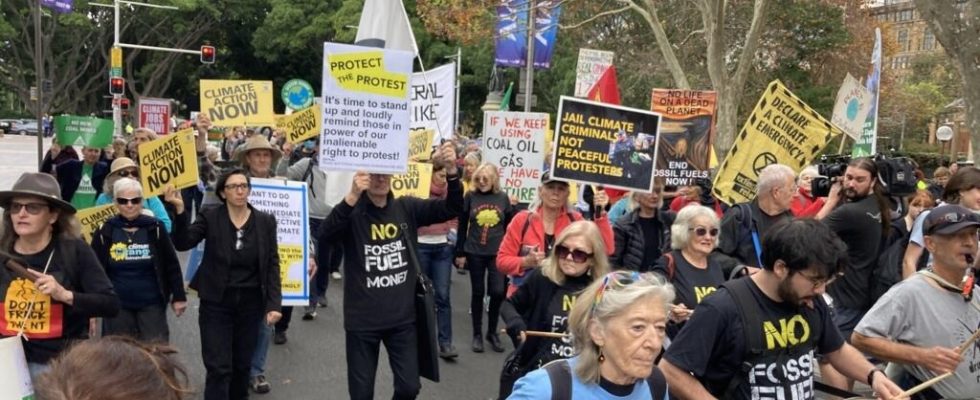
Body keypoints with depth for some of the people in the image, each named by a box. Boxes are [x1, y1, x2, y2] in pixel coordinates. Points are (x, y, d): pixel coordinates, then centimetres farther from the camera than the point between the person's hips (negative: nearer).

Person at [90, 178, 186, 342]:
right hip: (117, 306, 1)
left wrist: (178, 296, 1)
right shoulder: (105, 232, -1)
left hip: (151, 304, -1)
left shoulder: (155, 228, -2)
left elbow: (172, 264, 2)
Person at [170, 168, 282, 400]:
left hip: (250, 303, 2)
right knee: (219, 368, -4)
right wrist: (180, 212, -30)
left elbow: (272, 265, -1)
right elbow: (182, 243, -16)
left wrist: (274, 304, -8)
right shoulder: (210, 217, -4)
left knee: (242, 364, 15)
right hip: (216, 303, -2)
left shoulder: (265, 221, -1)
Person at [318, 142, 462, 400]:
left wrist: (451, 171, -27)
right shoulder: (352, 212, -9)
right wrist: (352, 197, -39)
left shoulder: (406, 208, 1)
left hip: (402, 317, 2)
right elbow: (325, 236, -26)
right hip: (362, 320, -2)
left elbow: (452, 209, -8)